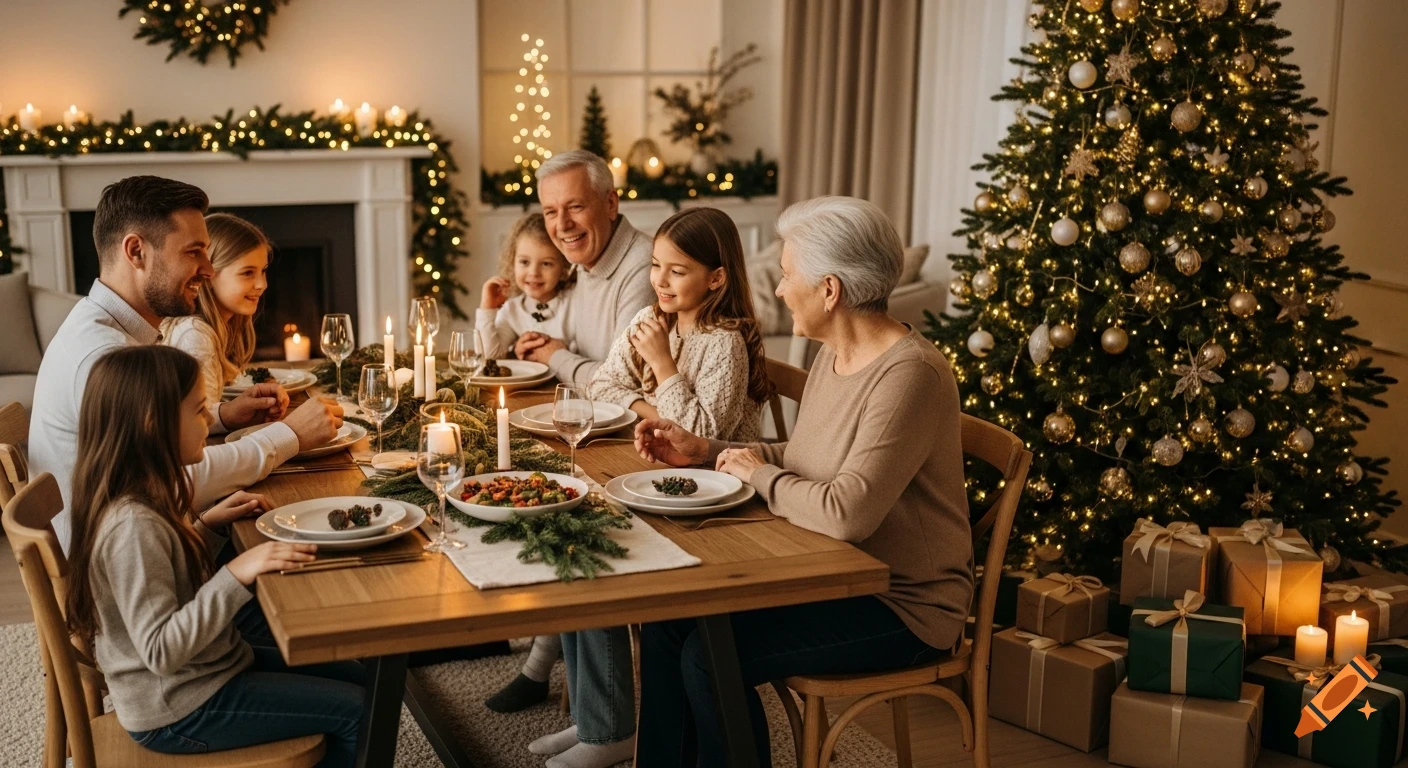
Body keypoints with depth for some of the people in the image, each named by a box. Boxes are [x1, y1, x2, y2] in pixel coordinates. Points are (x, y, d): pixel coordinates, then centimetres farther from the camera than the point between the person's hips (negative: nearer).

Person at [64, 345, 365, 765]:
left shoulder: (142, 494, 1)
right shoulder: (133, 525, -29)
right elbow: (161, 651, -30)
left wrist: (207, 525, 1)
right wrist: (237, 574, -34)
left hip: (204, 667, 10)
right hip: (178, 711, -10)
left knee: (357, 678, 16)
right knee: (362, 712, -9)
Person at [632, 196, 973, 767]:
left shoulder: (908, 375, -24)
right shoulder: (834, 357, 5)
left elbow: (847, 513, -31)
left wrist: (759, 473, -15)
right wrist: (703, 451, 5)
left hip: (902, 603, -9)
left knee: (710, 654, -18)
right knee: (667, 618, -3)